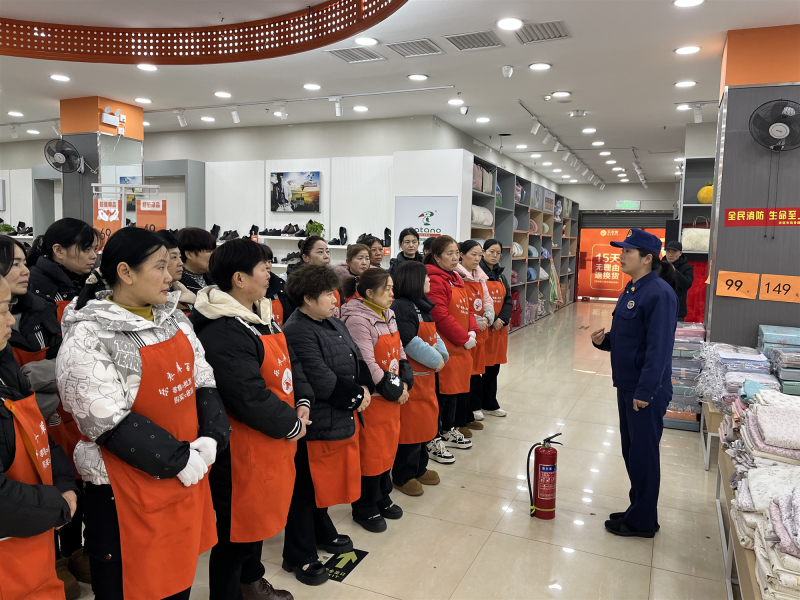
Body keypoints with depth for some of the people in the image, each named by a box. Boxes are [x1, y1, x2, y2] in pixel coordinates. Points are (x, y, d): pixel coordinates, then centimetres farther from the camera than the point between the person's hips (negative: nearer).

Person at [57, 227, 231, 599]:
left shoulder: (173, 318, 5)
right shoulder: (87, 336, -15)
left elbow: (204, 381, 6)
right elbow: (111, 422, -20)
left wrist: (209, 440, -9)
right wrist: (180, 461, -17)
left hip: (189, 475, 6)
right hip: (127, 490, -6)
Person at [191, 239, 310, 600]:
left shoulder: (262, 316, 7)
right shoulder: (222, 333, -26)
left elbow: (290, 363, 12)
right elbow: (250, 398, -28)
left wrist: (303, 402, -4)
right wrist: (292, 425, -15)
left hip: (271, 441, 10)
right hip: (242, 449, -10)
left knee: (259, 513, 26)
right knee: (236, 529, 9)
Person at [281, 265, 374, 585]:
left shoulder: (333, 323, 9)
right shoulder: (297, 332, -21)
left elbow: (357, 359, 10)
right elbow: (321, 381, -26)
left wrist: (364, 388, -8)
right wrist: (356, 397, -14)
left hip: (341, 417, 9)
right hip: (315, 424, -9)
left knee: (326, 482, 24)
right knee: (306, 488, 7)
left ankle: (323, 533, 44)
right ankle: (299, 557, 23)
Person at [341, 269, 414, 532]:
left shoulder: (388, 315, 8)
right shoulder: (358, 320, -20)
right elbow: (366, 363, -23)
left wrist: (404, 383, -1)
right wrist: (393, 390, -15)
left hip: (393, 394, 8)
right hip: (372, 397, -8)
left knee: (388, 446, 19)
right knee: (370, 451, 4)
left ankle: (382, 498, 37)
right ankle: (364, 508, 22)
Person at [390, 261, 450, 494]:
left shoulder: (421, 306, 12)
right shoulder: (401, 307, -19)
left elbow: (434, 335, 13)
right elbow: (411, 343, -24)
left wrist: (443, 355, -6)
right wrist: (436, 361, -14)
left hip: (426, 376, 10)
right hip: (410, 377, -10)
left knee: (425, 421, 18)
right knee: (410, 425, 0)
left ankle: (419, 468, 34)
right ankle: (403, 476, 17)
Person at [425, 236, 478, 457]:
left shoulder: (456, 279, 16)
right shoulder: (435, 280, -16)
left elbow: (467, 308, 18)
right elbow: (441, 316, -23)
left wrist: (472, 331, 0)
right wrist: (464, 338, -17)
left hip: (459, 347, 10)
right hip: (444, 346, -10)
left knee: (454, 388, 19)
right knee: (441, 392, -2)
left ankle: (448, 431, 35)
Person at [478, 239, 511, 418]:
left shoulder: (501, 276, 14)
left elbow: (508, 300, 9)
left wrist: (502, 320, -8)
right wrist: (491, 321, -18)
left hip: (499, 328, 7)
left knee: (493, 367, 14)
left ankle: (490, 404, 26)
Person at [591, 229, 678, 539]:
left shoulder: (659, 294, -19)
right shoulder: (632, 289, 11)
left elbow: (659, 347, -24)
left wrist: (645, 390, -25)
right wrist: (603, 339, 1)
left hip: (646, 390, -9)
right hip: (627, 385, 9)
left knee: (643, 454, 3)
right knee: (631, 451, 18)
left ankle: (642, 521, 18)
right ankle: (639, 509, 33)